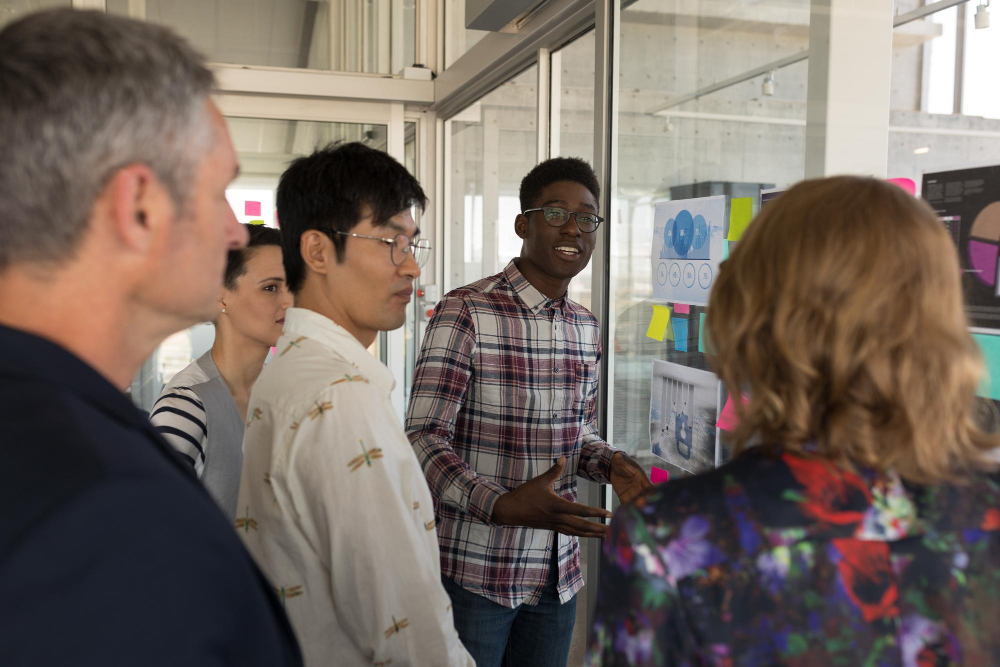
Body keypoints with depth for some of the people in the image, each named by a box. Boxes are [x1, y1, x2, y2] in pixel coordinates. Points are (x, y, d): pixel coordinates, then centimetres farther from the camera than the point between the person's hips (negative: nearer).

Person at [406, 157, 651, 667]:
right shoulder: (464, 313, -15)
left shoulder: (585, 327, 8)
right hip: (474, 572, -6)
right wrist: (500, 505, -33)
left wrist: (609, 463, -5)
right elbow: (423, 437, -19)